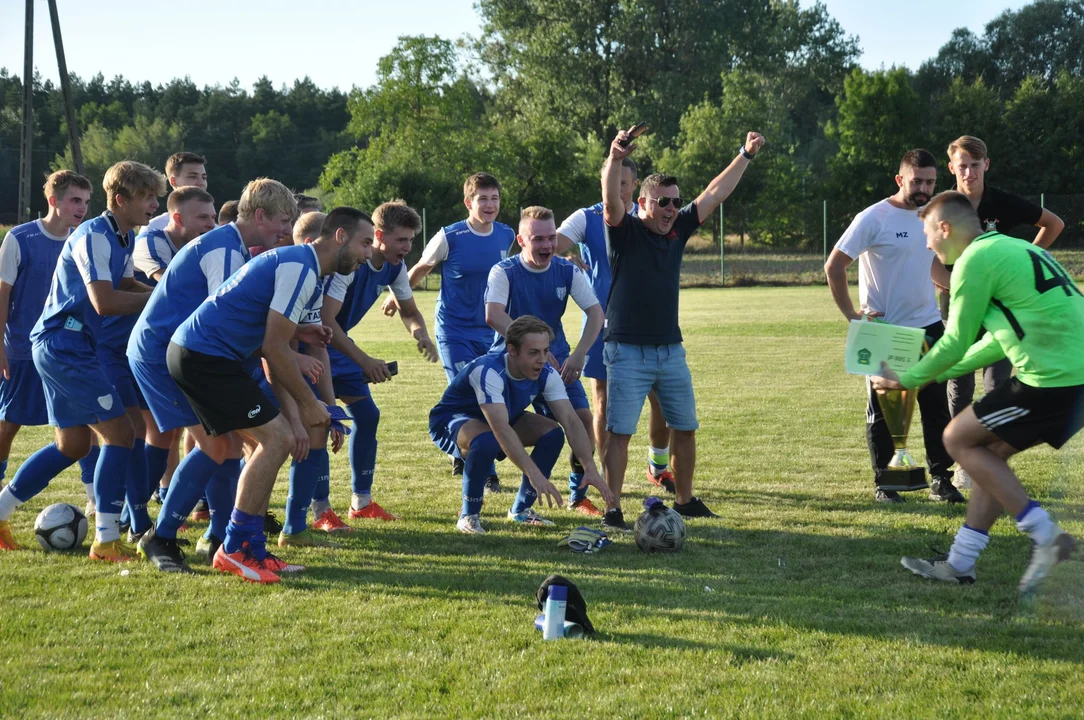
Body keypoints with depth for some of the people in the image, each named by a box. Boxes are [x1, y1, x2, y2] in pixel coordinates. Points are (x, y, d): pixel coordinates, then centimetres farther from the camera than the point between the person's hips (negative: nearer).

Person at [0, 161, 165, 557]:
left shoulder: (124, 239, 14)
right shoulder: (94, 236, -17)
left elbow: (126, 288, 11)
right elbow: (104, 302, -25)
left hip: (58, 346, 10)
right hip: (63, 344, -10)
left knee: (73, 444, 16)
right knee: (119, 432, -11)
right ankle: (106, 540, -8)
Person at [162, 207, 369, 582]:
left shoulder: (296, 263, 18)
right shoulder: (300, 268, -16)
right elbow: (274, 348, -17)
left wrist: (295, 331, 6)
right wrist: (308, 403, -8)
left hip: (197, 352, 11)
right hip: (204, 356, -11)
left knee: (271, 440, 11)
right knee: (276, 437, -13)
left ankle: (250, 548, 13)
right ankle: (236, 548, -7)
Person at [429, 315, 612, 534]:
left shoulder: (546, 374, -18)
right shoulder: (488, 371, -38)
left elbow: (571, 421, -21)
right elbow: (501, 429, -47)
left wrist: (590, 467, -35)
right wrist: (534, 474, -54)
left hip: (501, 419, 7)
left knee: (552, 433, -15)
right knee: (487, 440, -39)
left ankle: (521, 508, 3)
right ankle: (468, 515, -16)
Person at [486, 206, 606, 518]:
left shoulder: (566, 271, -2)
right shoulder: (504, 272, -15)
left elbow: (595, 311, -6)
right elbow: (494, 316, -31)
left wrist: (579, 353, -21)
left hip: (556, 357, 5)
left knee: (583, 417, -7)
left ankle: (579, 494, 14)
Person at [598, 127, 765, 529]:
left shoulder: (679, 230, 9)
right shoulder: (625, 232, -7)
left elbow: (716, 193, 16)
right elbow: (611, 201, -27)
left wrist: (746, 156, 18)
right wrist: (614, 159, -44)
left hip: (671, 350, 6)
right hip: (627, 352, -6)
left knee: (685, 429, 12)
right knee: (619, 432, -6)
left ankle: (685, 501, 26)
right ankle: (612, 510, -1)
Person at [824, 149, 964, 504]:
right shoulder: (873, 218, -13)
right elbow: (834, 267, -12)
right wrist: (852, 315, -15)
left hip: (928, 327, 5)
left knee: (937, 407, 5)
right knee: (882, 410, 4)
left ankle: (941, 480, 14)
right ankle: (883, 483, 16)